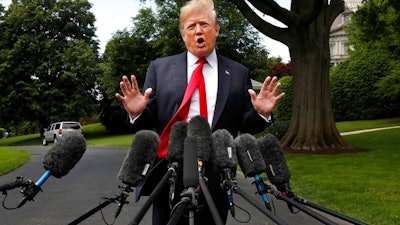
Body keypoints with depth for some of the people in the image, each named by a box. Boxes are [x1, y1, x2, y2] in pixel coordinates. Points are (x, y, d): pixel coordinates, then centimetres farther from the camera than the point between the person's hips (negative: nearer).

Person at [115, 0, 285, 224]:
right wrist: (138, 112, -18)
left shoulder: (238, 73, 6)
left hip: (217, 179, 1)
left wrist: (261, 114, -14)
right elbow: (148, 121, 4)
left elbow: (246, 125, 6)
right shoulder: (159, 68, 5)